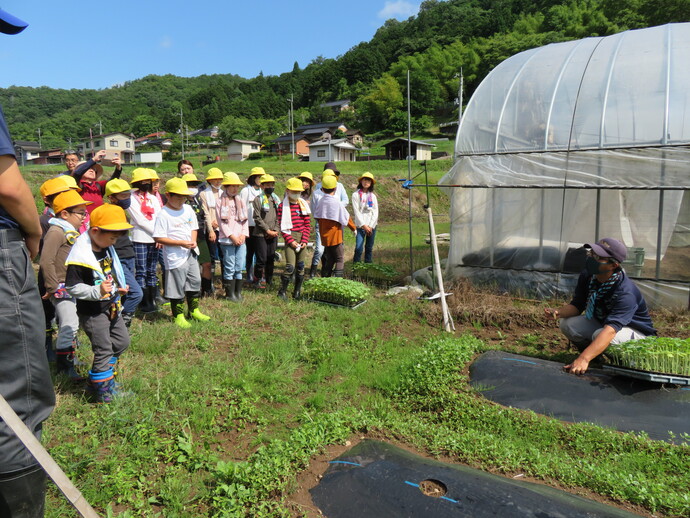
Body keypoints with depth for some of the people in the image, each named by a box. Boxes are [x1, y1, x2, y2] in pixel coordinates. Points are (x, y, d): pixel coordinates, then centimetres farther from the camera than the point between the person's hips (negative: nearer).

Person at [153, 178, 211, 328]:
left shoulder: (188, 209, 6)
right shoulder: (163, 214, -14)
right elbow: (159, 238, -17)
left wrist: (193, 241, -4)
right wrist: (181, 243, -21)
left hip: (191, 254, 7)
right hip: (175, 257, -7)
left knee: (195, 281, 15)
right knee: (178, 286, 2)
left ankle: (194, 310, 33)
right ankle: (178, 316, 18)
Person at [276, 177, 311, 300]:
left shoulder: (304, 205, 10)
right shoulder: (282, 206, -3)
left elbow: (307, 225, 8)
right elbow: (282, 226, -5)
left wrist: (304, 240, -4)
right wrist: (290, 240, -13)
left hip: (302, 239, 4)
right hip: (290, 238, -4)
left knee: (300, 267, 8)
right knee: (290, 266, -11)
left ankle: (297, 292, 21)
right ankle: (282, 291, 5)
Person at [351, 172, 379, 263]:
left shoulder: (372, 196, 11)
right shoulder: (356, 195, 0)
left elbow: (375, 212, 6)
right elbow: (356, 212, -5)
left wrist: (371, 226, -5)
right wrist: (364, 225, -10)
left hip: (372, 226, 4)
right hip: (360, 225, -4)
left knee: (369, 248, 8)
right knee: (358, 248, -12)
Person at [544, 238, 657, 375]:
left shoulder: (625, 292, -35)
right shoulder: (587, 276, -14)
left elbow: (610, 330, -47)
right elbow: (577, 305, -4)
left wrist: (583, 359, -58)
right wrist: (559, 312, -29)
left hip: (636, 331, -6)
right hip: (601, 322, 7)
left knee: (600, 335, -36)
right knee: (567, 324, -16)